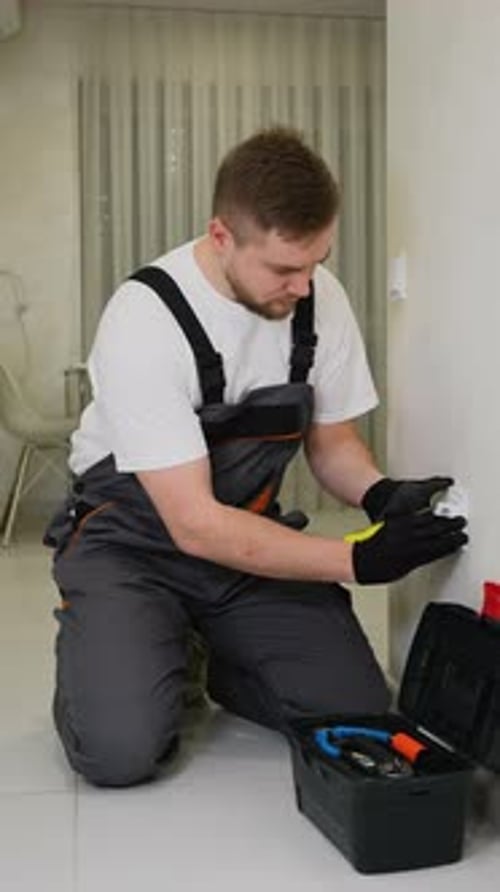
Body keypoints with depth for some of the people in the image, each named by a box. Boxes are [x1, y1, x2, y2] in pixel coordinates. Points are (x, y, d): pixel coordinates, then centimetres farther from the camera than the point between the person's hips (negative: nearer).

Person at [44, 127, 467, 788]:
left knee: (359, 716, -9)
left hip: (253, 531, 5)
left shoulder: (322, 299, -9)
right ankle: (103, 661, 11)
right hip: (133, 540, -4)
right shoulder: (145, 318, -26)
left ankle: (220, 664, 18)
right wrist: (359, 560, -29)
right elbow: (196, 525, -26)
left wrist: (380, 494, -18)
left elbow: (332, 440, 5)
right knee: (121, 749, -24)